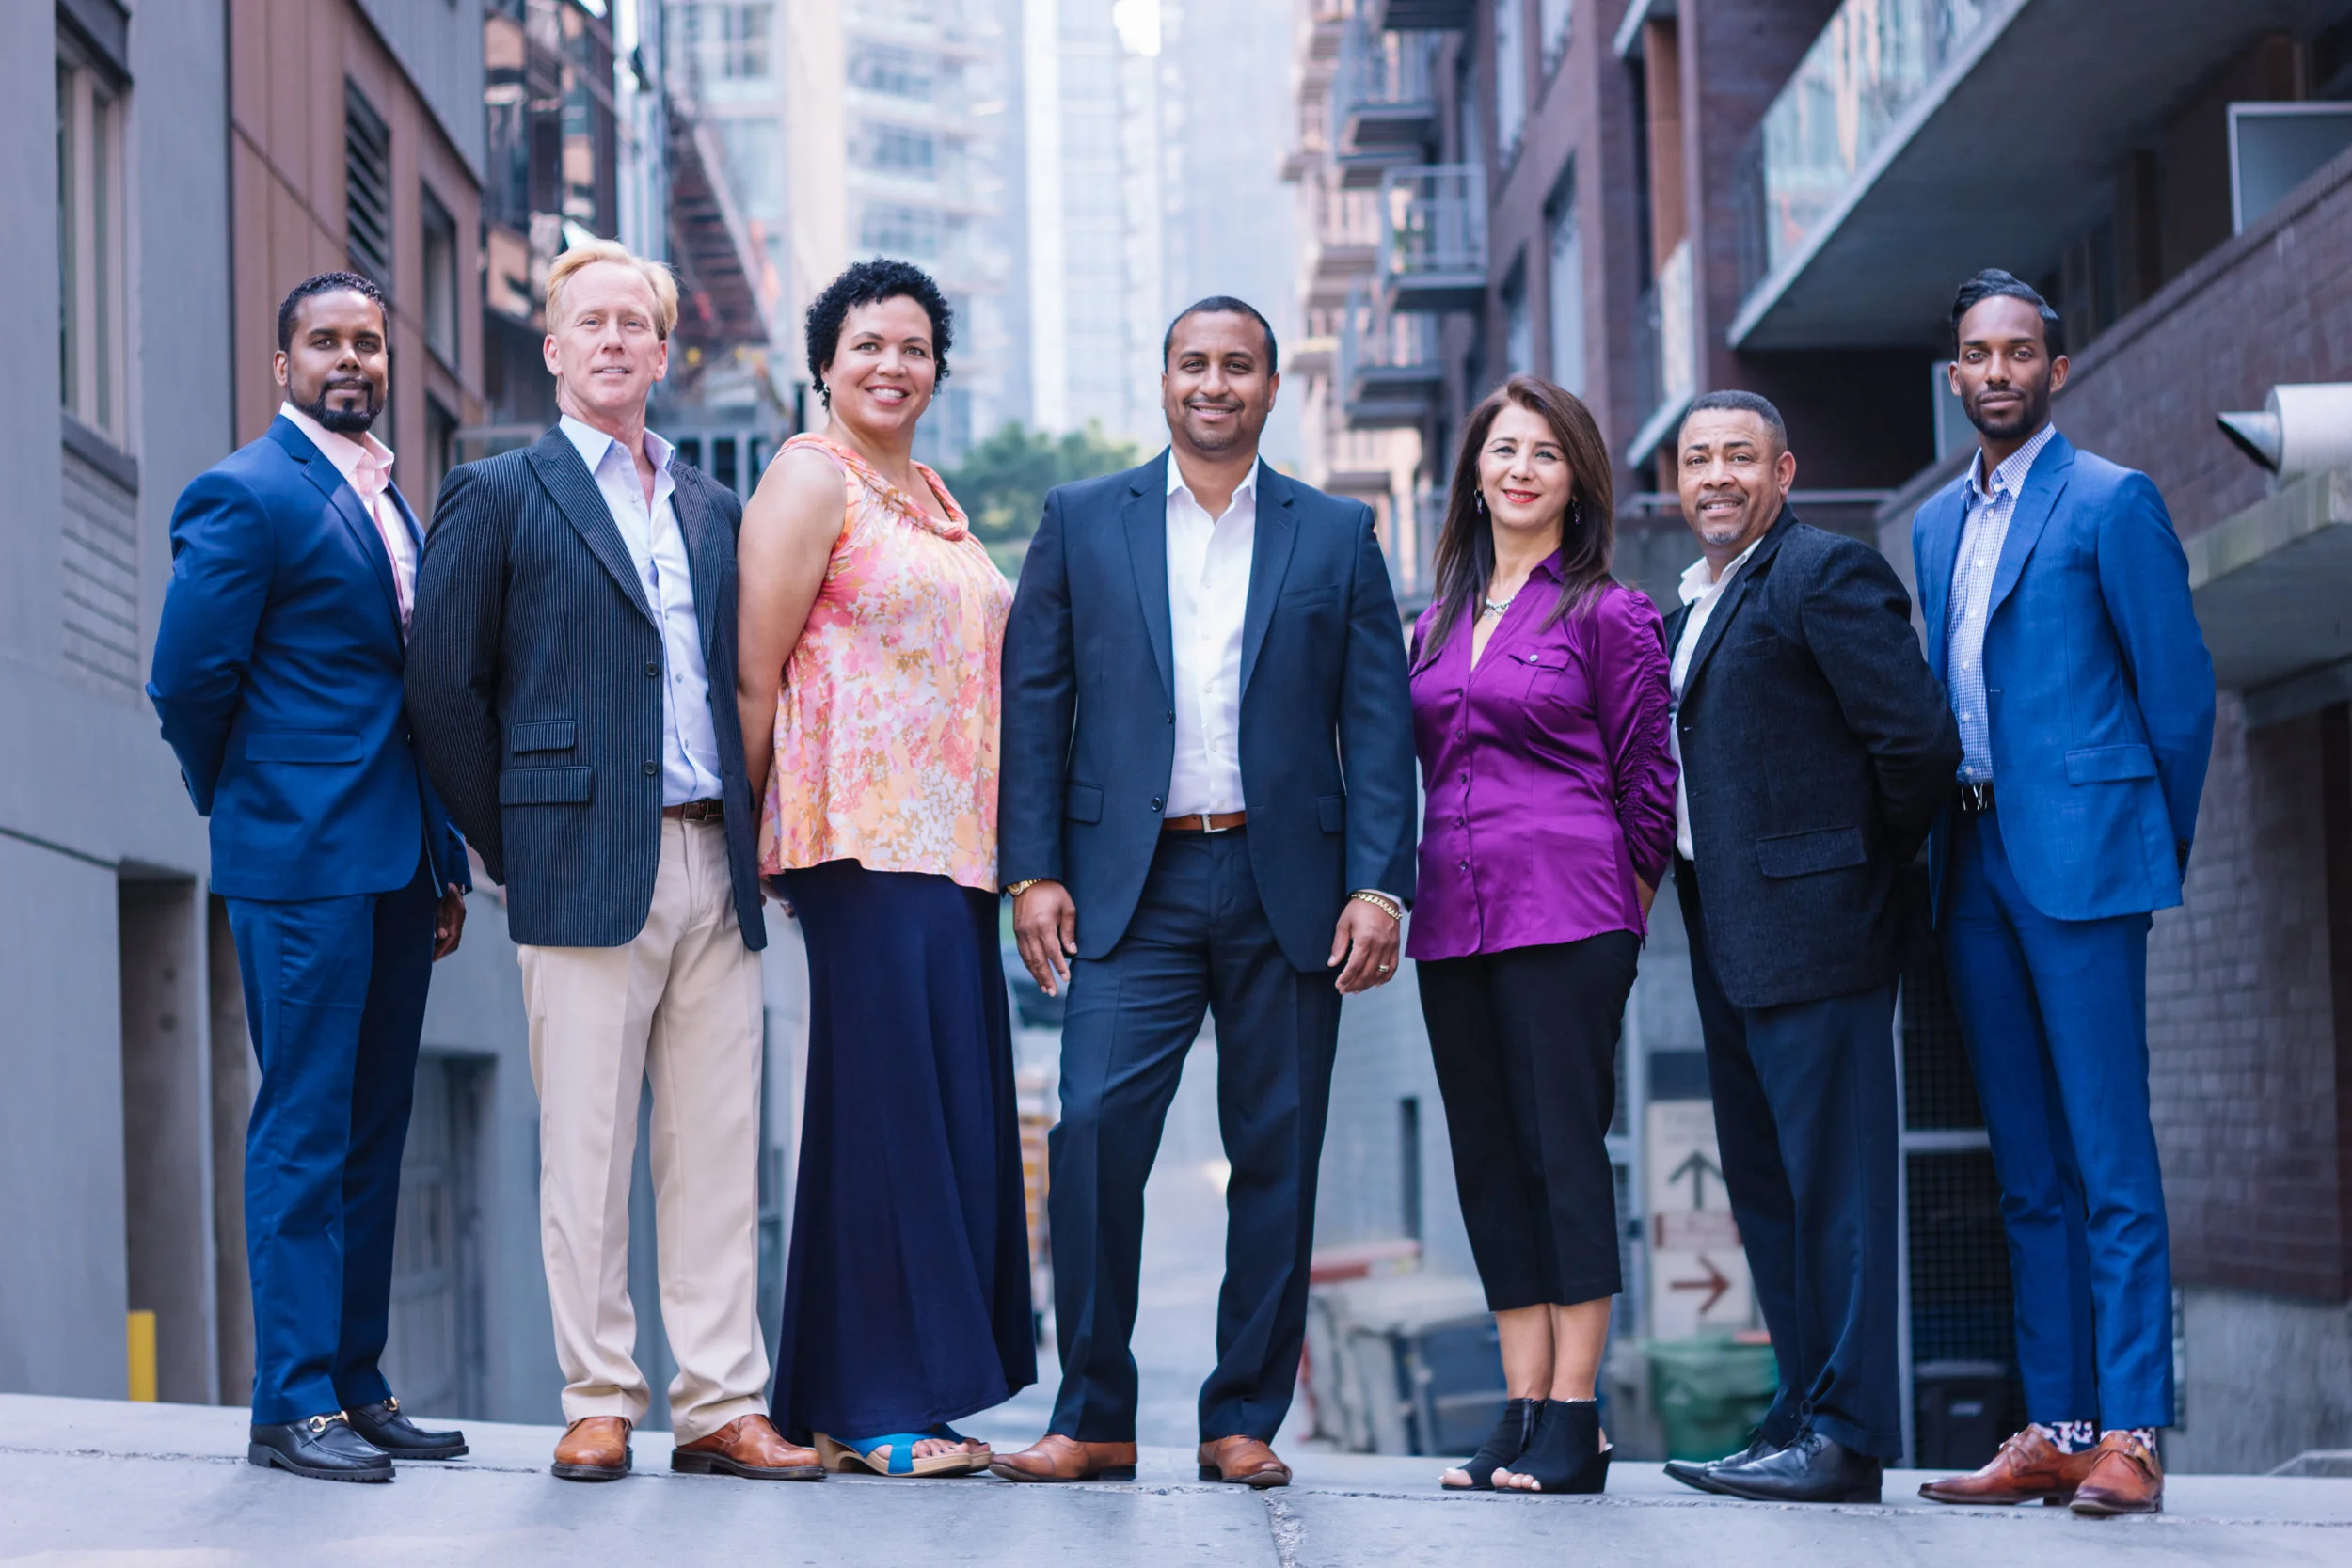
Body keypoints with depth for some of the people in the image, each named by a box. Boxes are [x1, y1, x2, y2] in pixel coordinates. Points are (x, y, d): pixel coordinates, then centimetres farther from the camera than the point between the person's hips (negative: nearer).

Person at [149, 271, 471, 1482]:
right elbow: (189, 680, -11)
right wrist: (241, 805, 2)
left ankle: (356, 1384, 17)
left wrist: (445, 859, 15)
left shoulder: (391, 501, 17)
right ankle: (294, 1405, -1)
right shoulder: (246, 495, -8)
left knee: (372, 1137, 10)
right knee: (304, 1132, -5)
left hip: (395, 867, 8)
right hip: (303, 866, -8)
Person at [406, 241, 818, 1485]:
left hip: (713, 867, 5)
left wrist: (748, 829, 10)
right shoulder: (498, 496, 3)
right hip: (588, 868, -5)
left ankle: (722, 1407, 8)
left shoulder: (713, 510, 18)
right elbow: (443, 685, -1)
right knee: (586, 1150, -2)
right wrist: (512, 847, -2)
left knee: (719, 1148, 4)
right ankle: (598, 1404, 6)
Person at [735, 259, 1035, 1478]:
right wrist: (762, 828, -9)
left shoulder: (931, 496, 21)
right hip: (862, 835, -8)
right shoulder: (810, 478, -4)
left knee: (955, 1112, 7)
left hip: (951, 840, 8)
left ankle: (922, 1392, 12)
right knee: (886, 1103, -8)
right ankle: (870, 1409, -3)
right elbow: (755, 672, -8)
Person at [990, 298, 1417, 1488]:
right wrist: (1033, 872, -2)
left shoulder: (1337, 537, 10)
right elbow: (1033, 705, 7)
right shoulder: (1080, 523, 10)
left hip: (1286, 888, 1)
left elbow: (1379, 722, 5)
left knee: (1276, 1157, 3)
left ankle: (1244, 1421, 12)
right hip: (1133, 885, -1)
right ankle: (1095, 1417, -3)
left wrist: (1378, 885, -4)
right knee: (1095, 1126, -13)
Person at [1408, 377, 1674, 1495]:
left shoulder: (1608, 615, -1)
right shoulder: (1439, 621, 16)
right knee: (1488, 1157, 6)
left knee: (1566, 1147, -7)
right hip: (1453, 920, 6)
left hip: (1566, 913, -6)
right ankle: (1522, 1409, 10)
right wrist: (1415, 893, 14)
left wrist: (1619, 907, 3)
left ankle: (1573, 1421, -5)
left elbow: (1647, 781, 0)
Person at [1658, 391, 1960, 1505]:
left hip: (1811, 930, -10)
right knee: (1765, 1186, 12)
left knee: (1833, 1182, -8)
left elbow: (1918, 737, -16)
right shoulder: (1695, 603, 20)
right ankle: (1804, 1414, 18)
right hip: (1730, 941, 10)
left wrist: (1875, 862, -5)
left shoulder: (1825, 574, -9)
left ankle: (1846, 1437, -6)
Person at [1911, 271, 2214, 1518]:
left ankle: (2128, 1436, -8)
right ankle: (2052, 1432, 11)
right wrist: (1948, 842, 14)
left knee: (2110, 1163, -9)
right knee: (2028, 1172, 8)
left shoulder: (2111, 501, -3)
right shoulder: (1937, 524, 18)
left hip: (2079, 858, -7)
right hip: (1974, 865, 7)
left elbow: (2179, 689, -4)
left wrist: (2154, 844, 1)